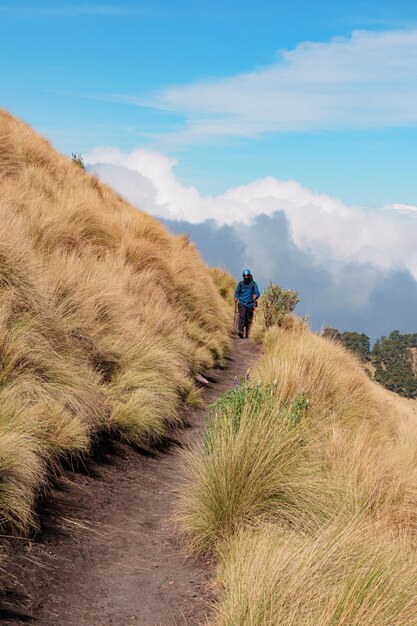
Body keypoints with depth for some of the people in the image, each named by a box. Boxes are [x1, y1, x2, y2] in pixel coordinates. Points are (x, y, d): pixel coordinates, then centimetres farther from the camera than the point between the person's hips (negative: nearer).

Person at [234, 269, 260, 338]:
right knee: (242, 316, -19)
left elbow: (257, 293, -1)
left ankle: (247, 333, 20)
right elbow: (237, 292, 14)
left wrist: (255, 296, -24)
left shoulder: (253, 284, 1)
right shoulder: (240, 283, 6)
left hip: (250, 304, 0)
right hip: (242, 303, 0)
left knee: (249, 320, 6)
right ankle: (240, 331, -30)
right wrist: (236, 297, -6)